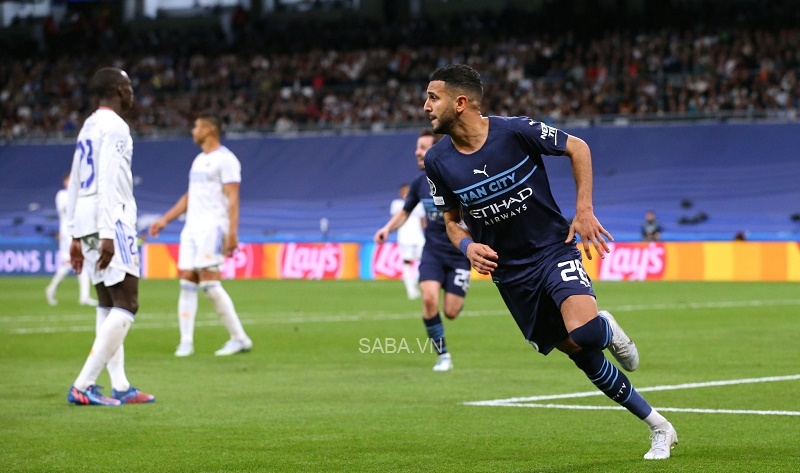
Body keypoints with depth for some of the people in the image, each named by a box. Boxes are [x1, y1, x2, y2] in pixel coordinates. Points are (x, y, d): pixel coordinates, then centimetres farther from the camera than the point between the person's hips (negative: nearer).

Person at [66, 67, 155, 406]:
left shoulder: (89, 127, 19)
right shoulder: (113, 126, -9)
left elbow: (75, 184, 20)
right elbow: (108, 181, -17)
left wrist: (75, 235, 22)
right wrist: (107, 234, -21)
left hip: (85, 223, 10)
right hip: (109, 219, -10)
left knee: (108, 306, 11)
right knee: (126, 306, -10)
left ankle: (120, 387, 9)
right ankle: (82, 386, -17)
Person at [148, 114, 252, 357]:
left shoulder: (225, 159, -7)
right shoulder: (199, 160, 20)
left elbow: (232, 198, -14)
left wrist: (232, 233, -22)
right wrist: (165, 219, 22)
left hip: (212, 228, -9)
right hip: (191, 228, 9)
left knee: (209, 282, -14)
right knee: (186, 281, 1)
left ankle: (240, 339, -7)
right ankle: (186, 342, 1)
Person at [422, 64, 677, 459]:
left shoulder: (515, 131, -18)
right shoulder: (438, 161, -7)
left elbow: (578, 148, -3)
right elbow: (452, 219, 9)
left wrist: (584, 211, -8)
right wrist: (467, 246, -13)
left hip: (554, 249, -3)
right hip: (510, 273, 3)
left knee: (583, 333, -30)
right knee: (584, 358, 4)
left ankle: (607, 330, 9)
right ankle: (658, 428, 20)